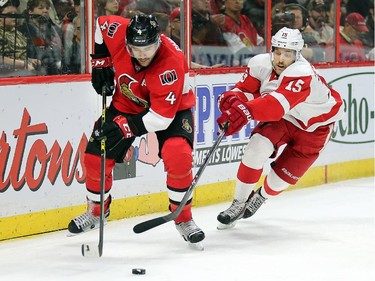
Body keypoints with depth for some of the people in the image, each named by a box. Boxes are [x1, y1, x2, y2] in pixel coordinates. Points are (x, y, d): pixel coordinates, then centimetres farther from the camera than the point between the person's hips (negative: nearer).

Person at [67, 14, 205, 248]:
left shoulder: (171, 63, -38)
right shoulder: (117, 32, -28)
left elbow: (161, 117, -35)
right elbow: (101, 24, 0)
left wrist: (124, 127, -36)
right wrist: (101, 61, -4)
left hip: (171, 107, -4)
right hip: (128, 102, 4)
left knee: (178, 156, -27)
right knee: (96, 156, 2)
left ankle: (183, 218, -7)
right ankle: (96, 211, 28)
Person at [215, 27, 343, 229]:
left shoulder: (302, 75, -39)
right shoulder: (261, 64, -19)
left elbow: (278, 104, -53)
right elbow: (246, 90, -14)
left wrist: (246, 111, -69)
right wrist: (233, 98, -40)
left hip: (314, 125, -4)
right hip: (282, 118, 4)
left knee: (284, 175, -4)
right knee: (258, 147, -22)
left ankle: (262, 196, 31)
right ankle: (239, 203, -8)